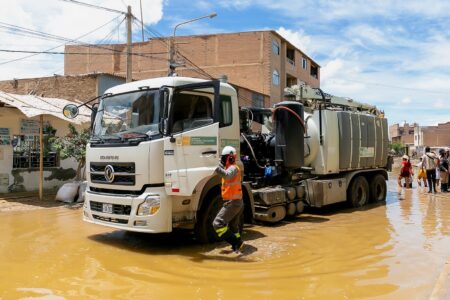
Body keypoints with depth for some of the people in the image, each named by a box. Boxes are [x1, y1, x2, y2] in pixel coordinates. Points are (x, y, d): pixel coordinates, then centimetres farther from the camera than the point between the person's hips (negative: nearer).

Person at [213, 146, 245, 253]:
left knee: (218, 223, -16)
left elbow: (227, 175, -38)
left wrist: (216, 167, -53)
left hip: (232, 202, -10)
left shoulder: (233, 168, -17)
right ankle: (238, 245, 41)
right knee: (233, 226, 25)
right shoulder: (230, 168, 16)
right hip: (237, 202, 10)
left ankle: (237, 244, -16)